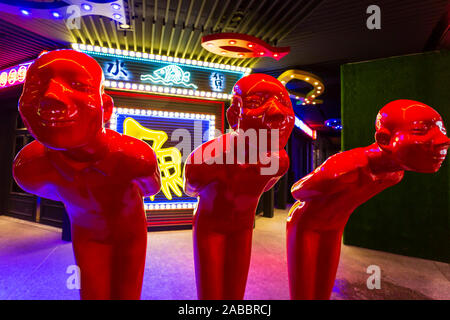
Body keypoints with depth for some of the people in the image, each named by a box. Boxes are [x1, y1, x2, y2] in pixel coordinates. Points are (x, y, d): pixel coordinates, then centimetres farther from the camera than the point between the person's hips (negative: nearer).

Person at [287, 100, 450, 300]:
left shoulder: (396, 173, -11)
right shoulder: (343, 168, -38)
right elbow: (297, 191, -18)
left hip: (333, 229, 7)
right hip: (304, 226, -6)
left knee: (323, 295, 12)